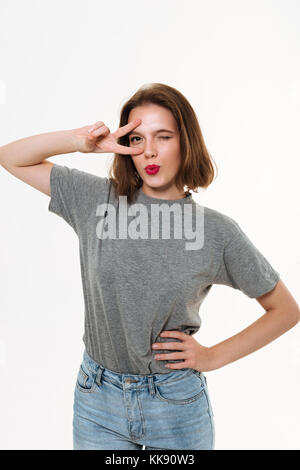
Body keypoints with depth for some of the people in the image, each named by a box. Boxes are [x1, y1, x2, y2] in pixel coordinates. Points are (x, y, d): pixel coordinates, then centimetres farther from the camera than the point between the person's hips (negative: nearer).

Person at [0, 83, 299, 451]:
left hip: (177, 404, -1)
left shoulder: (217, 231, -9)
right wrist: (82, 141, -14)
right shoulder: (98, 200, -5)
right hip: (97, 398, 1)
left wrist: (213, 356, -5)